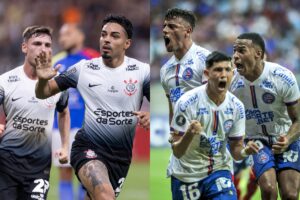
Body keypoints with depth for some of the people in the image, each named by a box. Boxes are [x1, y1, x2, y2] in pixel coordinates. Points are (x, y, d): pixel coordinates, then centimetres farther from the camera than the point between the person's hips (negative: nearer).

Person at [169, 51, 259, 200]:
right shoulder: (187, 102, -18)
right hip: (186, 175, -2)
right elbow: (177, 151, -17)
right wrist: (189, 135, -39)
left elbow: (235, 149, 5)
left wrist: (244, 151, -19)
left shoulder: (236, 106, -5)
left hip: (219, 170, 2)